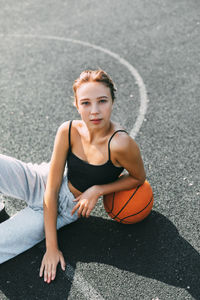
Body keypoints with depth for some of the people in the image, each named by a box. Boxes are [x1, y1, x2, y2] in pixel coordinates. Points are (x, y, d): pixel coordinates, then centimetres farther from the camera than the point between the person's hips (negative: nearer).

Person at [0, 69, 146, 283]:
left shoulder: (120, 144, -30)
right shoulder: (68, 131, -20)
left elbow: (138, 178, -7)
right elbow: (51, 189, -16)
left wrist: (98, 190, -19)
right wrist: (51, 246, -17)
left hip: (66, 207, -2)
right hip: (40, 182, 3)